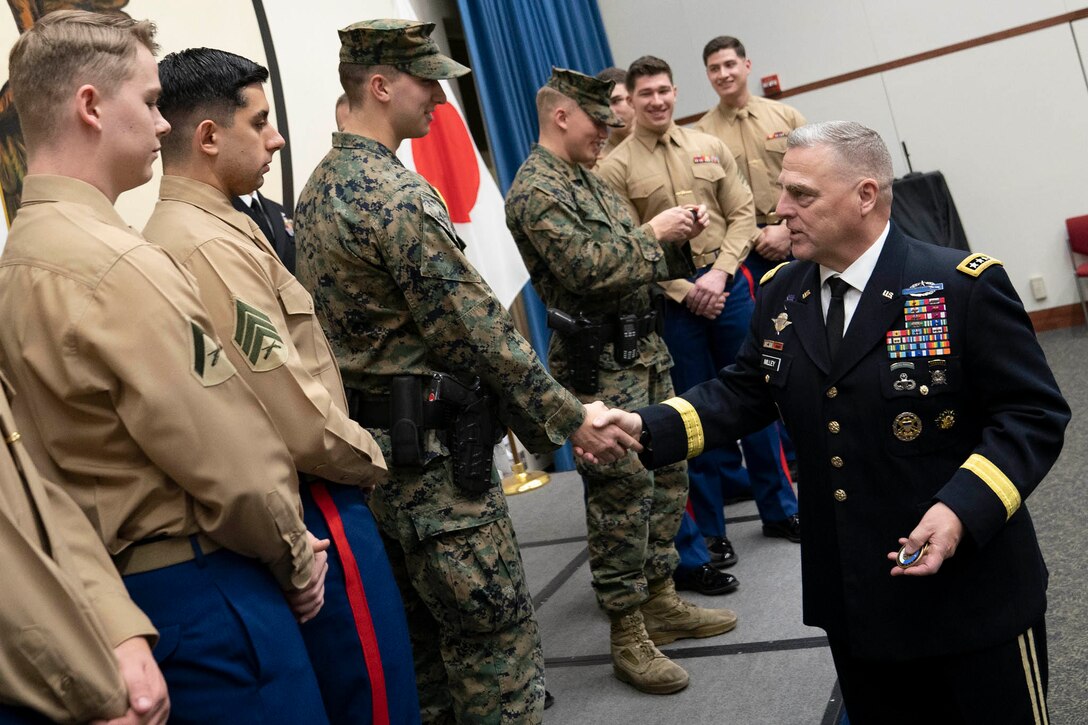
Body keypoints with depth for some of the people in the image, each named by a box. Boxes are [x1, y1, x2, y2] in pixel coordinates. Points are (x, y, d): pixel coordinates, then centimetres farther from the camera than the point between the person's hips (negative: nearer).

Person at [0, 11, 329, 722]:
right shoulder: (116, 263, -21)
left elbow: (94, 447, 10)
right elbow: (229, 462, -22)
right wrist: (295, 556, -4)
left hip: (117, 579, 9)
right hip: (202, 585, -9)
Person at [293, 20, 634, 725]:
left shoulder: (318, 188, 12)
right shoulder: (396, 192, -18)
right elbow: (479, 328, -19)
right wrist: (570, 418, -11)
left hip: (369, 443, 10)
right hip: (428, 447, -10)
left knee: (427, 635, 19)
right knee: (499, 636, 0)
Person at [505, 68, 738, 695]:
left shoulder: (589, 181, 17)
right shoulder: (535, 190, -13)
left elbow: (640, 262, 19)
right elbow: (588, 269, -24)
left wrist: (681, 239, 2)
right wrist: (653, 232, -13)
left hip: (644, 352, 10)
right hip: (600, 365, -9)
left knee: (667, 475, 15)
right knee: (622, 494, -3)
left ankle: (661, 601, 29)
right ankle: (629, 636, 9)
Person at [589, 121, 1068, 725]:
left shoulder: (964, 286, -15)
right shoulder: (780, 296, 3)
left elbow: (1034, 415, -14)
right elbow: (742, 394, 6)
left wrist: (964, 509, -27)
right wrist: (649, 429, -9)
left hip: (972, 591, -5)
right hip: (855, 596, 5)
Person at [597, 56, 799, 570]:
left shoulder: (710, 147, 7)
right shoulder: (615, 168, -2)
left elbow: (741, 214, 5)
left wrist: (719, 274, -10)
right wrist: (684, 290, -12)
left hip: (729, 286, 3)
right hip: (671, 298, -2)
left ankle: (778, 510, 26)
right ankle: (711, 530, 18)